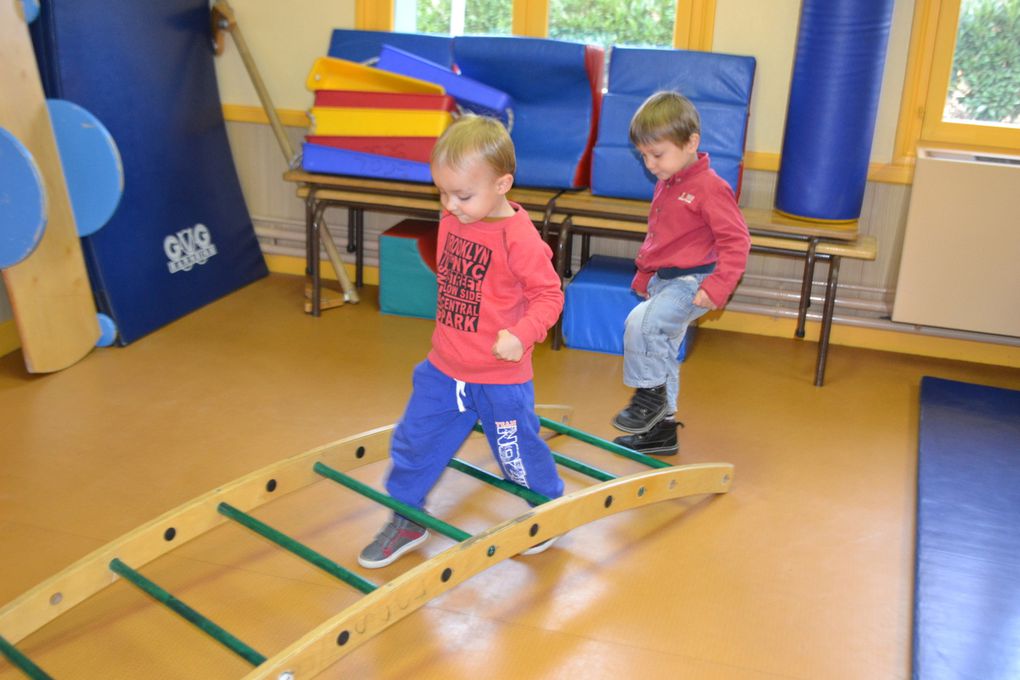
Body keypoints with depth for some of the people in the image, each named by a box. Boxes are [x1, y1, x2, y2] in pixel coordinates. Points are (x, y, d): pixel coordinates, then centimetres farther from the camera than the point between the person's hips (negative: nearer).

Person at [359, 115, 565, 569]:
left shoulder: (519, 238, -21)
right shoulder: (451, 221, 0)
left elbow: (549, 294, -16)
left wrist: (522, 334, -32)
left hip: (500, 378, -6)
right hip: (444, 369, 6)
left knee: (519, 454, 11)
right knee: (414, 442, 13)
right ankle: (406, 521, 32)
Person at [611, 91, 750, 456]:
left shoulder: (709, 188, -16)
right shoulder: (665, 184, 11)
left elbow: (736, 241, -19)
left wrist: (717, 286, -26)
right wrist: (643, 276, 22)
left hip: (690, 283, -9)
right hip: (663, 280, 9)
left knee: (641, 322, -27)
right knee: (662, 352, 15)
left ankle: (650, 394, -7)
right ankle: (661, 426, 29)